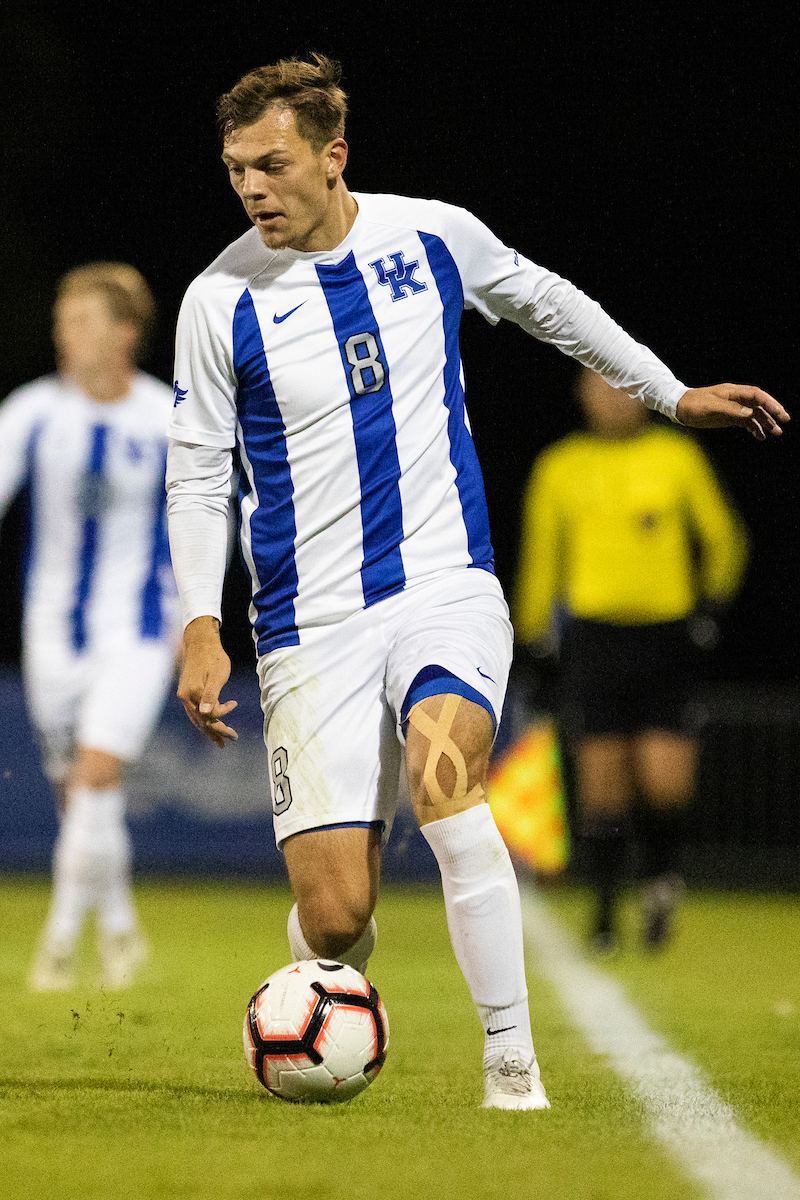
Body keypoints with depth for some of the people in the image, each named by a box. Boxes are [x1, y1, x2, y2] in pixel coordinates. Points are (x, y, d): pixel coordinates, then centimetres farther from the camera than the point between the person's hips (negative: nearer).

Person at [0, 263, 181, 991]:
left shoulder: (170, 420, -6)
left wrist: (192, 616, 7)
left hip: (137, 629, -3)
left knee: (96, 775, -18)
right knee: (76, 793, 9)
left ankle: (60, 941, -14)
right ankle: (119, 925, 30)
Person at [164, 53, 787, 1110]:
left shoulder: (433, 235, 1)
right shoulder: (221, 300, -4)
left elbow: (547, 302, 21)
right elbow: (196, 472, 4)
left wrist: (673, 394, 27)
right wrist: (201, 626, -7)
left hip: (446, 587, 0)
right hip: (313, 626, 0)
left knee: (442, 770, -32)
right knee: (333, 920, -10)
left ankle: (513, 1065, -22)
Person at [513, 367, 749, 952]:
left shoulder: (678, 457, 4)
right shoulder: (560, 467, 7)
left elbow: (723, 537, 16)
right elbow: (539, 556, 15)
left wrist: (712, 600, 9)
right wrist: (534, 637, 14)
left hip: (666, 637, -1)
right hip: (592, 635, 1)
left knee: (667, 782, -11)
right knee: (602, 781, -3)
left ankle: (662, 875, 19)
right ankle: (606, 909, 12)